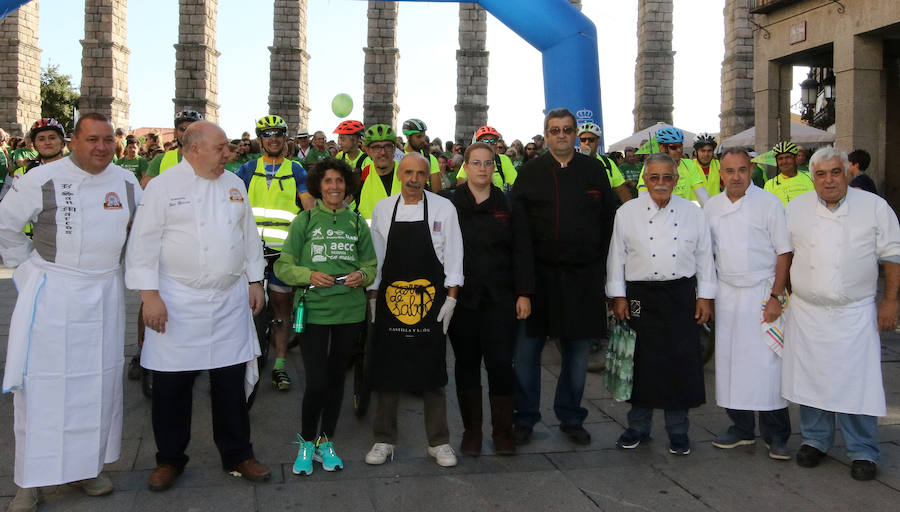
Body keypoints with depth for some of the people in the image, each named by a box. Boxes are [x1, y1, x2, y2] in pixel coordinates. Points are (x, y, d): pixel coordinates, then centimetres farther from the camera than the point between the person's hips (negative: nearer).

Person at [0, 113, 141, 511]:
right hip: (50, 294, -3)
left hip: (104, 294, 4)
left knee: (98, 382, 10)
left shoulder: (127, 182, 2)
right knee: (43, 384, 1)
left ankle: (87, 466, 25)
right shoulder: (42, 179, -8)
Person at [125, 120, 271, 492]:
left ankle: (237, 454, 25)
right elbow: (144, 243, -7)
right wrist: (149, 295, -12)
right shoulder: (164, 185, -5)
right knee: (173, 384, 5)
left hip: (231, 301, 4)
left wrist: (254, 281, 12)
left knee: (232, 381, 10)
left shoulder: (234, 185, 10)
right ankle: (169, 459, 24)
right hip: (178, 303, -4)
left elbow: (249, 235, 16)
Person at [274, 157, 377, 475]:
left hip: (350, 310, 3)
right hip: (314, 309, -3)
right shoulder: (304, 221, 1)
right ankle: (306, 442, 17)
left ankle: (326, 443, 28)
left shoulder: (357, 222, 8)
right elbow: (283, 266, 1)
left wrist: (362, 276, -8)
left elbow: (371, 266, 13)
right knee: (316, 382, -7)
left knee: (336, 377, 11)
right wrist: (309, 275, -16)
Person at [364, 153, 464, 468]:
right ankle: (384, 441, 21)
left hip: (431, 304, -1)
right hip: (390, 301, 2)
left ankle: (439, 442, 19)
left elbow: (453, 256, 0)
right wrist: (373, 297, 4)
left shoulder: (443, 208, -1)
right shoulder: (382, 209, 5)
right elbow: (375, 257, 9)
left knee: (432, 374, 5)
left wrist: (451, 298, -5)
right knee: (386, 371, 7)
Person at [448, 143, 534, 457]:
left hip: (499, 298, 0)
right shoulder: (450, 204, 4)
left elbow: (522, 251, 4)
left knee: (500, 363, -3)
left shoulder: (508, 205, 6)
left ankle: (503, 431, 10)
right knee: (467, 363, 7)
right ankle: (472, 430, 20)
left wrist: (524, 294, -2)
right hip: (462, 298, 0)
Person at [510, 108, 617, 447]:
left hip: (583, 276, 1)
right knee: (526, 348, 1)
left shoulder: (594, 171, 8)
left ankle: (571, 418, 25)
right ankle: (525, 418, 16)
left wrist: (600, 264, 2)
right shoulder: (530, 172, 5)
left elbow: (609, 221, 8)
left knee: (578, 350, 9)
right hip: (539, 273, -1)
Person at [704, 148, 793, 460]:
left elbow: (784, 253, -5)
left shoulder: (768, 203, -5)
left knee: (767, 363, -6)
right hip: (726, 293, 4)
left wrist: (776, 297, -11)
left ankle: (775, 435, 6)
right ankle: (741, 427, 21)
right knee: (729, 361, 7)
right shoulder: (712, 207, 8)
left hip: (761, 291, -4)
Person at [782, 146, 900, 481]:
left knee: (857, 382, -2)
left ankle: (863, 452, 14)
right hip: (806, 312, 2)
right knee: (810, 378, 9)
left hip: (855, 313, -2)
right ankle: (815, 441, 26)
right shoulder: (796, 208, 5)